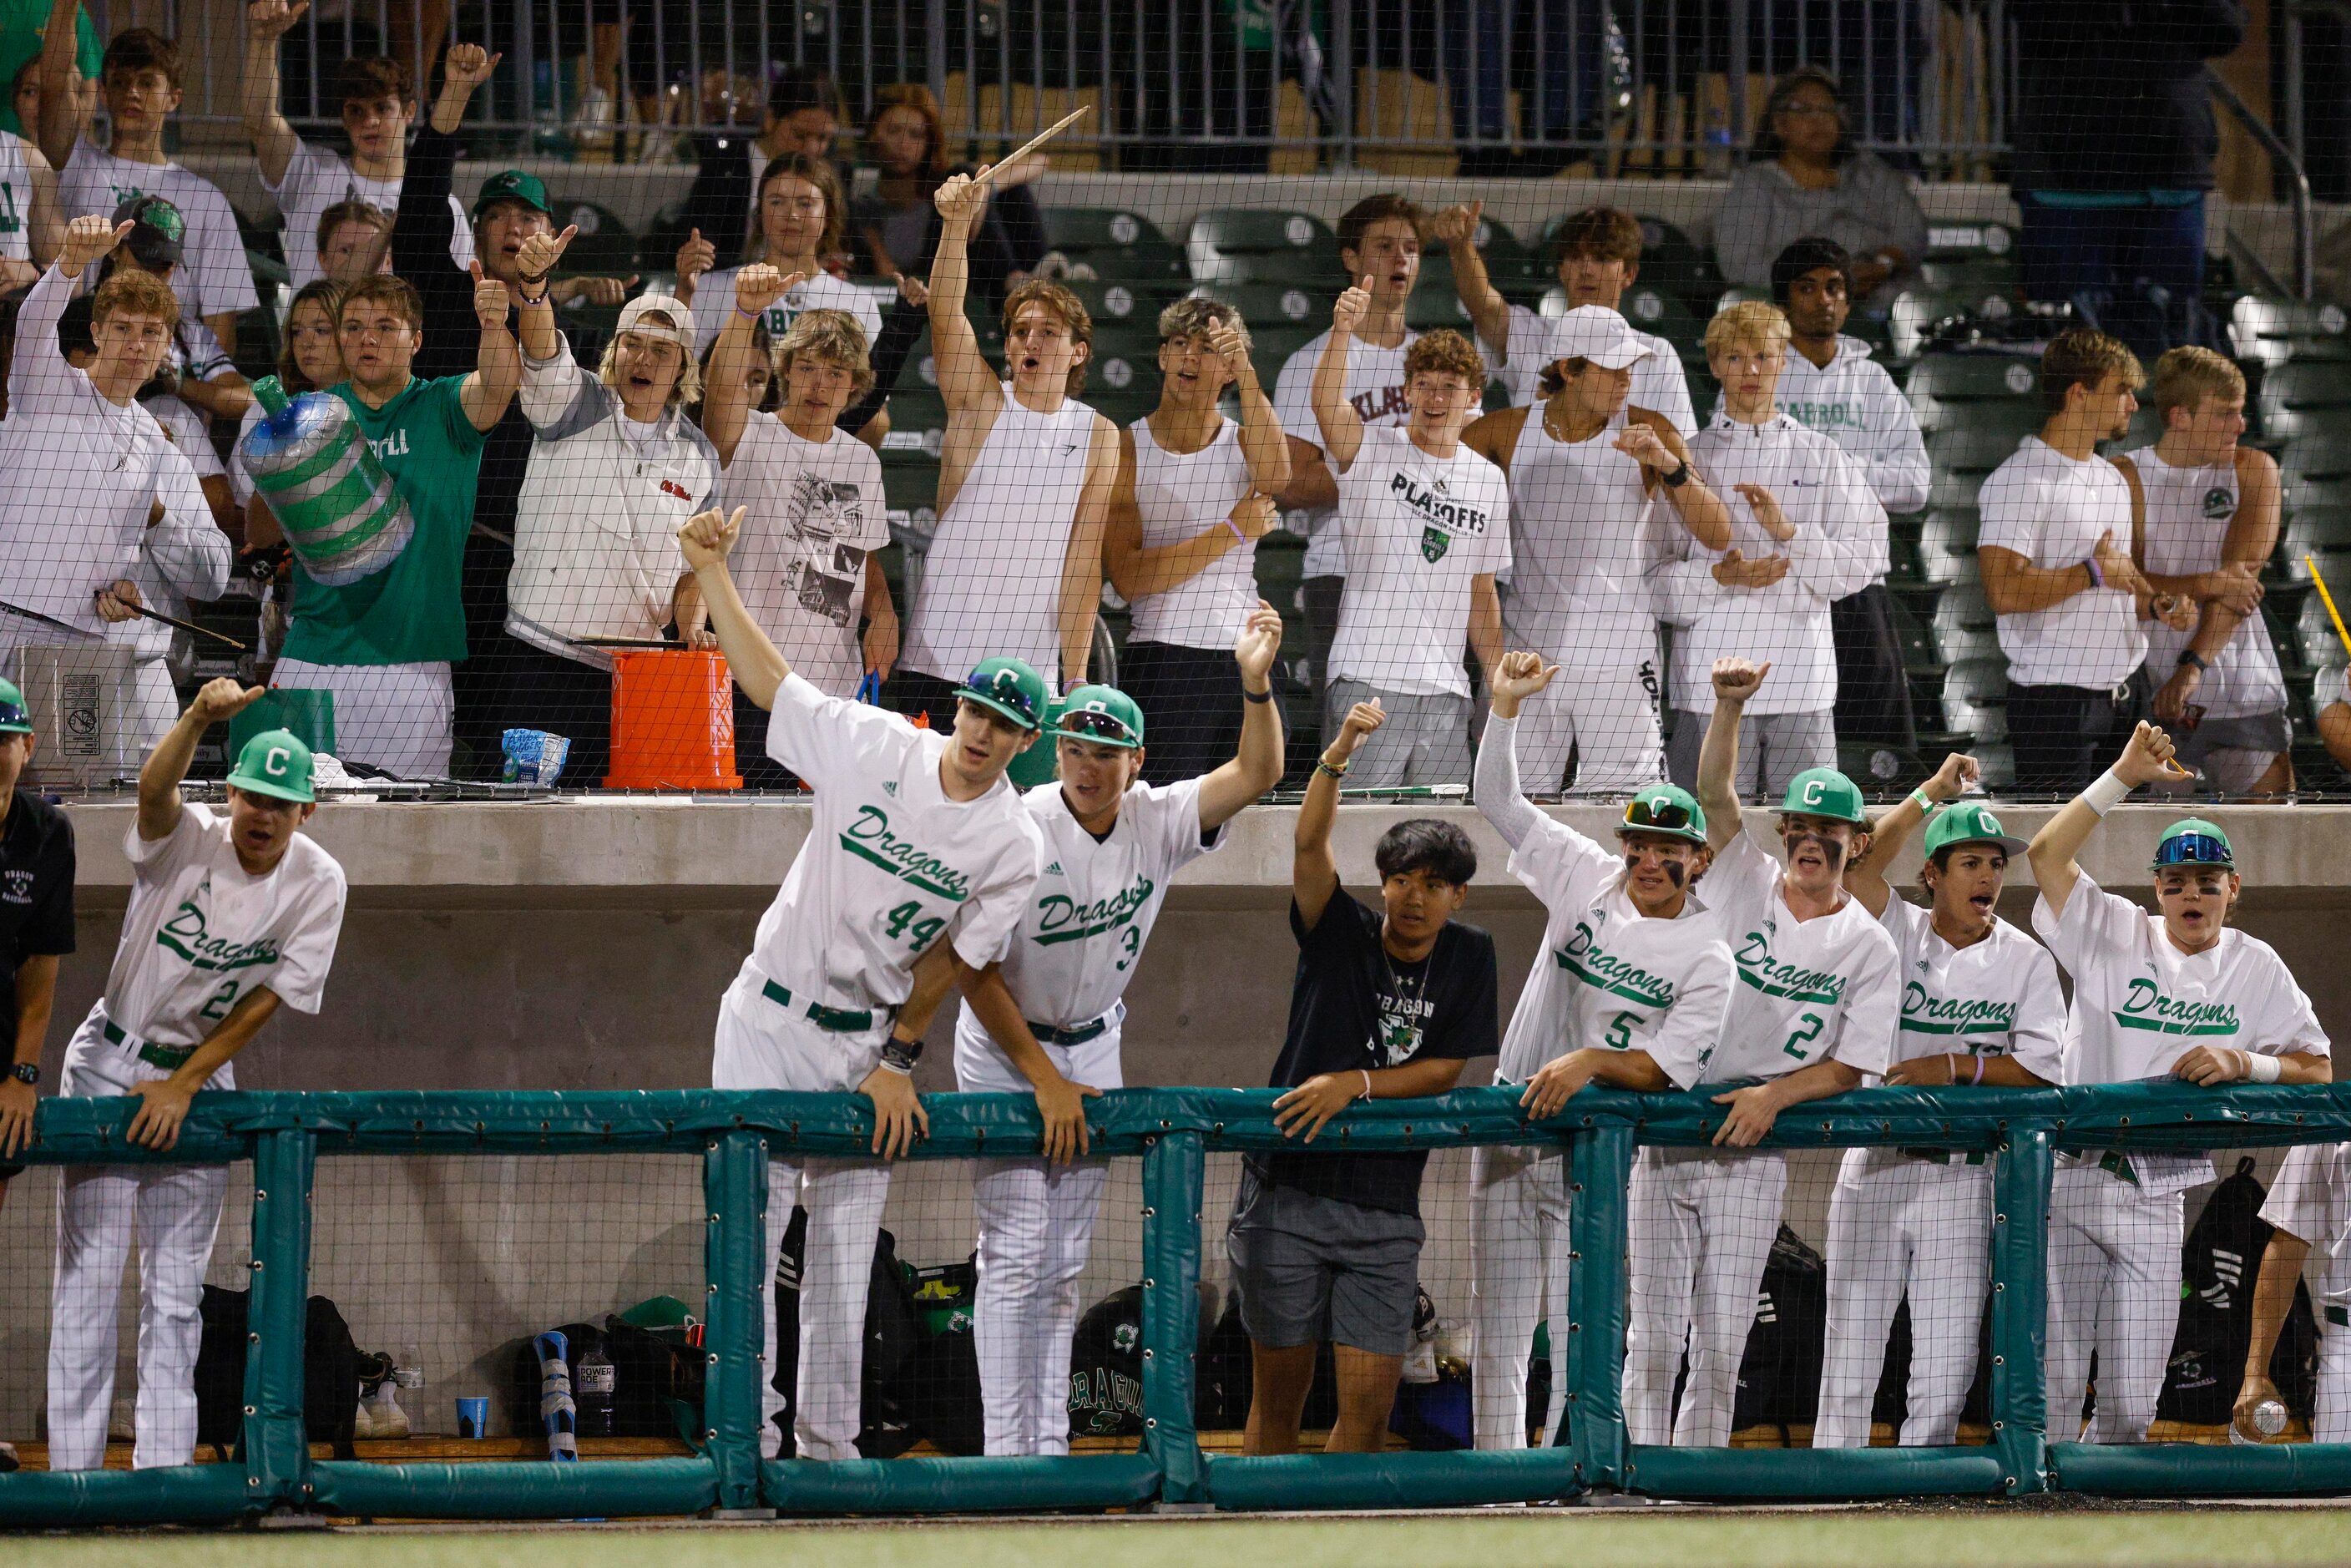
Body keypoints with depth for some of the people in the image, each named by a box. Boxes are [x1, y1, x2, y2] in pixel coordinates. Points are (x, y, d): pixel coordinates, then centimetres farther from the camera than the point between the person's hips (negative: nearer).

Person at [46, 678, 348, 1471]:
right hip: (111, 1063, -2)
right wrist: (199, 719, -54)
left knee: (176, 1288, 4)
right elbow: (155, 792, -36)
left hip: (202, 1078, 2)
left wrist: (181, 1086, -13)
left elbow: (269, 998, -8)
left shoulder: (318, 885, -7)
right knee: (89, 1273, -6)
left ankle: (161, 1471, 5)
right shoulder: (188, 840, -13)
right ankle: (74, 1472, -6)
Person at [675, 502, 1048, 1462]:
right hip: (769, 1022, -1)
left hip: (867, 1045, 1)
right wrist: (711, 576, -5)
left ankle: (826, 1444, 13)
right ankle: (750, 1436, -8)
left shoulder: (1013, 845, -4)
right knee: (749, 1226, -9)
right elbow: (765, 679, 2)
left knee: (845, 1248, 5)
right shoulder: (879, 748, -5)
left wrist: (898, 1060, -5)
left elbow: (953, 958, -2)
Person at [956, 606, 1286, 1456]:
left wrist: (1257, 682, -30)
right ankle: (1006, 1456, -10)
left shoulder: (1157, 821, -7)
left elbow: (1256, 773, -13)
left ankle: (1051, 1449, 11)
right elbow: (974, 970, -19)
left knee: (1065, 1264, 7)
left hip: (1093, 1047, 5)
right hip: (1005, 1048, -5)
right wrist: (1045, 1080, -19)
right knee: (1017, 1251, -10)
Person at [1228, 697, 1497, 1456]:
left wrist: (1356, 1084, -13)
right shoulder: (1343, 932, -1)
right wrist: (1337, 756, -33)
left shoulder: (1469, 957, 4)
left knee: (1370, 1402, -5)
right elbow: (1309, 846, -17)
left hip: (1385, 1208, 1)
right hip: (1287, 1189, -1)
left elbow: (1447, 1070, 2)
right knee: (1279, 1393, 3)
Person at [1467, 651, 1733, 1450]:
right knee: (1499, 1335, 2)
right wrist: (1506, 707, -6)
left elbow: (1661, 1068, -12)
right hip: (1513, 1117, 3)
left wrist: (1590, 1061, -28)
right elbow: (1499, 801, 6)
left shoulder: (1708, 959, -5)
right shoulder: (1590, 879, 5)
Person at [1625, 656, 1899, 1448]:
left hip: (1753, 1150, 0)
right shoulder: (1745, 883, 6)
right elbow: (1714, 793, -8)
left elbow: (1851, 1065, 0)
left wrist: (1775, 1094, -15)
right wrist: (1729, 705, -23)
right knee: (1654, 1331, -2)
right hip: (1668, 1132, 0)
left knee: (1722, 1342, -3)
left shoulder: (1868, 948, 4)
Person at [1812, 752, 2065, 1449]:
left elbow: (2043, 1066, -5)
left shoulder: (2026, 960, 4)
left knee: (1946, 1367, -1)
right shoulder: (1897, 934, 5)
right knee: (1849, 1360, 0)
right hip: (1874, 1168, 0)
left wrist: (1957, 1067, -15)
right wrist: (1932, 793, -10)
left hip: (1962, 1176, 0)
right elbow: (1858, 868, -13)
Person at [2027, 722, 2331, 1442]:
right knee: (2052, 1379, -6)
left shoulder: (2255, 968, 9)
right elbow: (2045, 855, -9)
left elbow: (2318, 1071, 8)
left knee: (2130, 1403, 1)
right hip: (2070, 1182, -2)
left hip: (2157, 1195, 2)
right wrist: (2124, 776, -13)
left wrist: (2241, 1063, -10)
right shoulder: (2115, 936, 3)